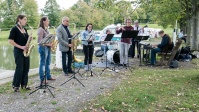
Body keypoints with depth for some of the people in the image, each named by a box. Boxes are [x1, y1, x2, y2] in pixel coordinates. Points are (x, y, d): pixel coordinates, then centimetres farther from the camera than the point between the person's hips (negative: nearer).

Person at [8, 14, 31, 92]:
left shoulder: (24, 29, 13)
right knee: (19, 68, -5)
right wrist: (21, 47, -19)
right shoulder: (14, 29, -9)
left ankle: (24, 84, 19)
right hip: (18, 51, -7)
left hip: (26, 51, 7)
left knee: (26, 68, 8)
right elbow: (10, 41, -14)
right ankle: (15, 86, 8)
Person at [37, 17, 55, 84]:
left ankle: (48, 76, 25)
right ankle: (42, 79, 2)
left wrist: (51, 43, 3)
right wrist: (48, 44, -22)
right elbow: (39, 41, -18)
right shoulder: (41, 29, -13)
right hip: (43, 47, -9)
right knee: (43, 63, -3)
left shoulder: (46, 29, 15)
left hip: (48, 47, 9)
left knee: (48, 63, 15)